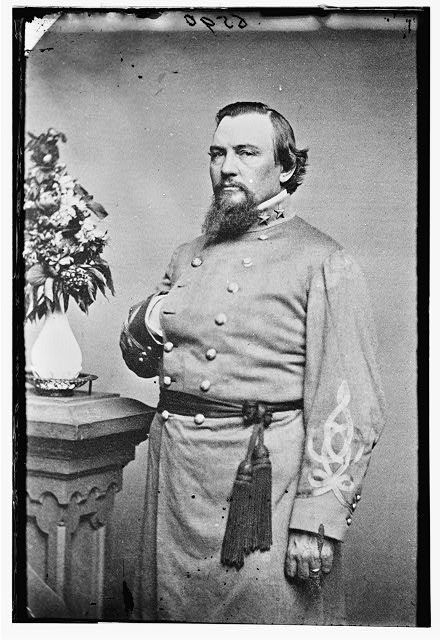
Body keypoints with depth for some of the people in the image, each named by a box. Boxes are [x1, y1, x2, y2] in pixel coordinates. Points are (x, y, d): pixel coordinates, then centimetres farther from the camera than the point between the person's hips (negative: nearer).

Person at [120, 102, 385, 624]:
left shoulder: (324, 263, -9)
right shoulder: (189, 255, 12)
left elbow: (348, 408, -14)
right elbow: (140, 360, 19)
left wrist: (318, 520, -19)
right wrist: (149, 321, -3)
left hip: (264, 480, -6)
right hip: (175, 477, 6)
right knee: (170, 611, 19)